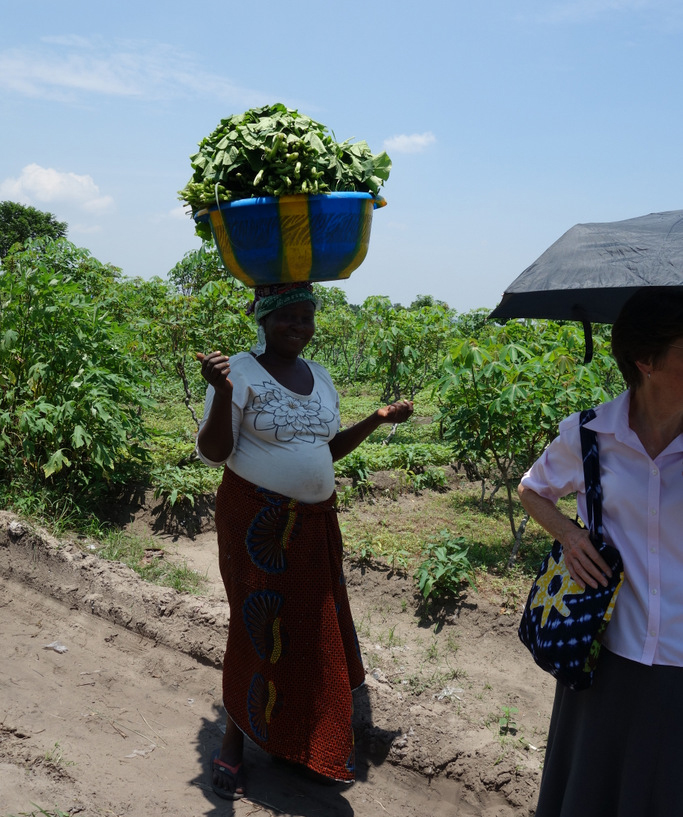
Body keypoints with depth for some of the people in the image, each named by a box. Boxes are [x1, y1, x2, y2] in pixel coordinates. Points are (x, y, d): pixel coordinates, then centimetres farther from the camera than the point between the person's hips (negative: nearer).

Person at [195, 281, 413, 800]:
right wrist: (222, 392, -29)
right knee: (259, 628, 3)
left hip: (315, 523, 6)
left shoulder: (321, 378, 10)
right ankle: (234, 741, 24)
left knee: (315, 628, 11)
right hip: (258, 523, -6)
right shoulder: (242, 372, -10)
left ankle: (310, 738, 31)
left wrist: (378, 419, 9)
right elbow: (214, 452, -14)